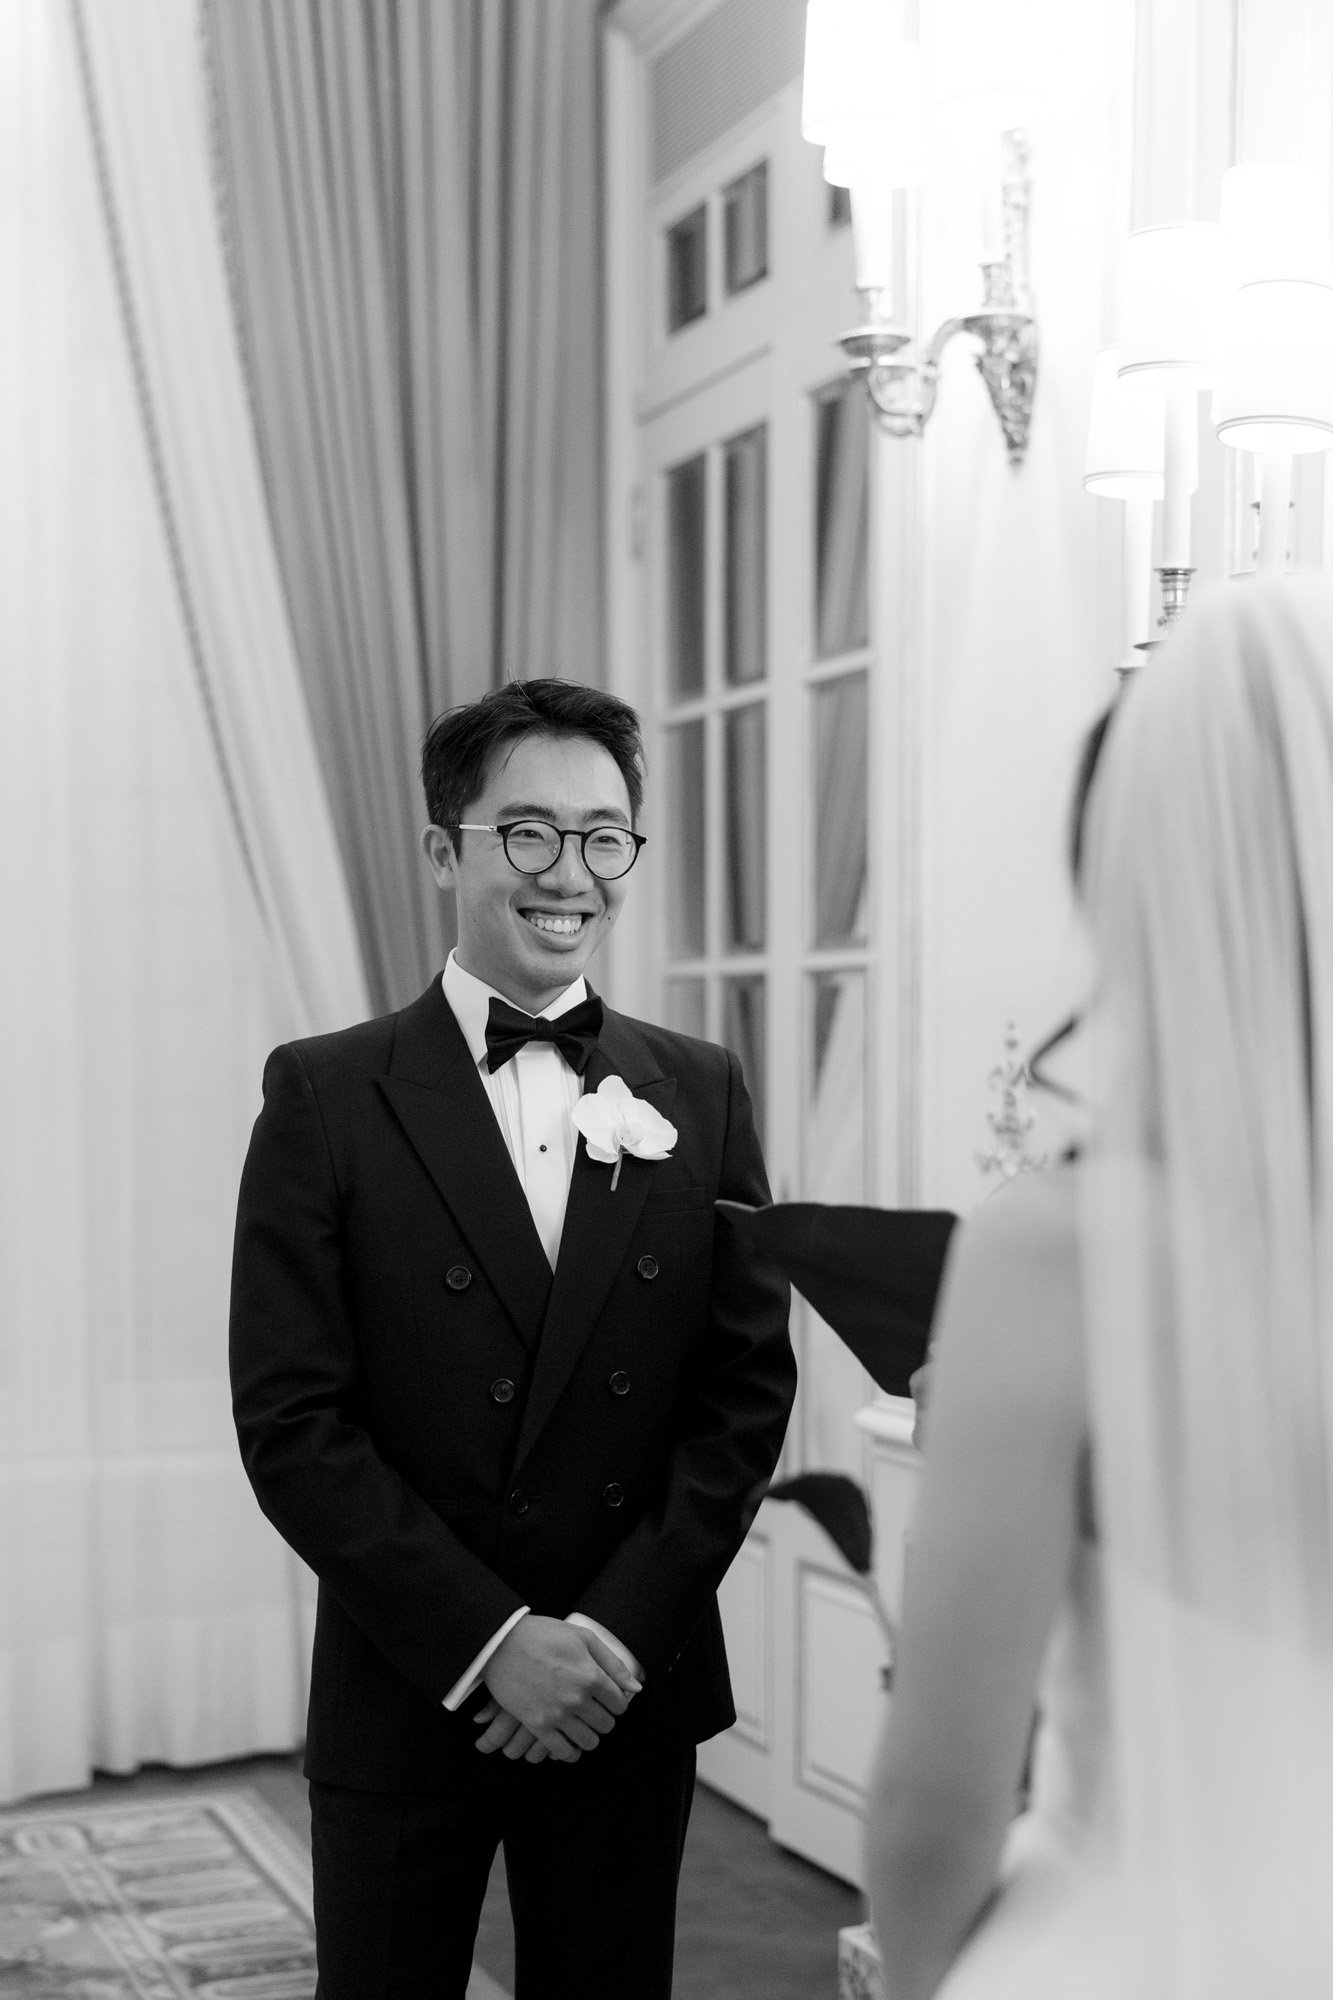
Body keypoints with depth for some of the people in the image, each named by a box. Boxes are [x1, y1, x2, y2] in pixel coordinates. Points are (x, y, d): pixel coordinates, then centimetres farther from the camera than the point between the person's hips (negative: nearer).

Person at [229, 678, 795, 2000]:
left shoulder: (700, 1094, 4)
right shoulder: (327, 1096, -5)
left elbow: (749, 1385, 2)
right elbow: (288, 1419, -9)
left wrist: (620, 1632, -9)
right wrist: (489, 1642, -14)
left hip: (630, 1699, 2)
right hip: (405, 1701, -2)